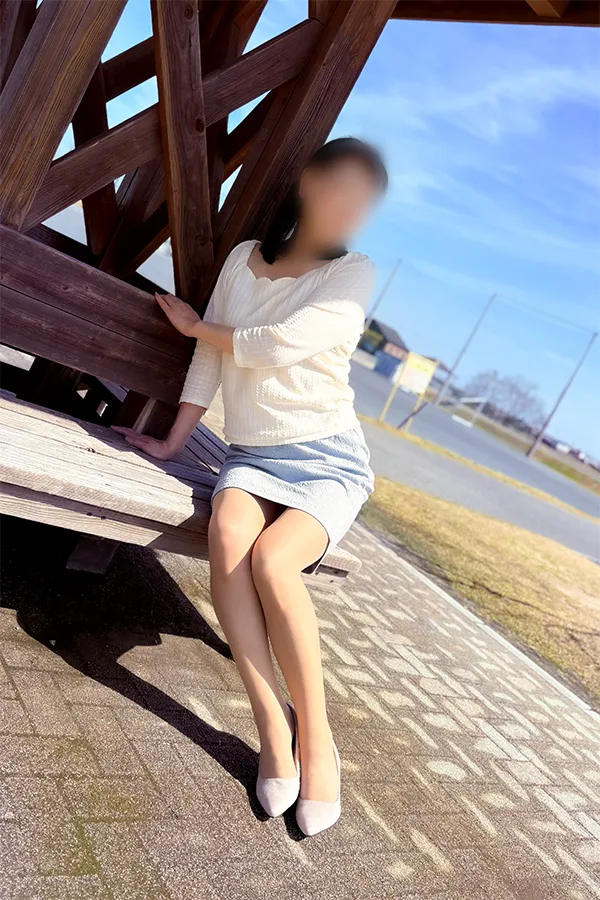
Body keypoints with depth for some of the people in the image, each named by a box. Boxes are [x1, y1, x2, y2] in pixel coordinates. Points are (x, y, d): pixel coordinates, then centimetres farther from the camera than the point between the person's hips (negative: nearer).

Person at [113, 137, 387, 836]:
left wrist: (193, 325, 1)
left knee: (272, 558, -31)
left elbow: (275, 346, -14)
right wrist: (171, 443, 9)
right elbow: (211, 361, 11)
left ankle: (316, 738, -14)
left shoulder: (354, 275, -3)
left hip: (327, 460, -3)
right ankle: (273, 723, -20)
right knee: (227, 535, -30)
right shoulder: (243, 258, 10)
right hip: (250, 456, 3)